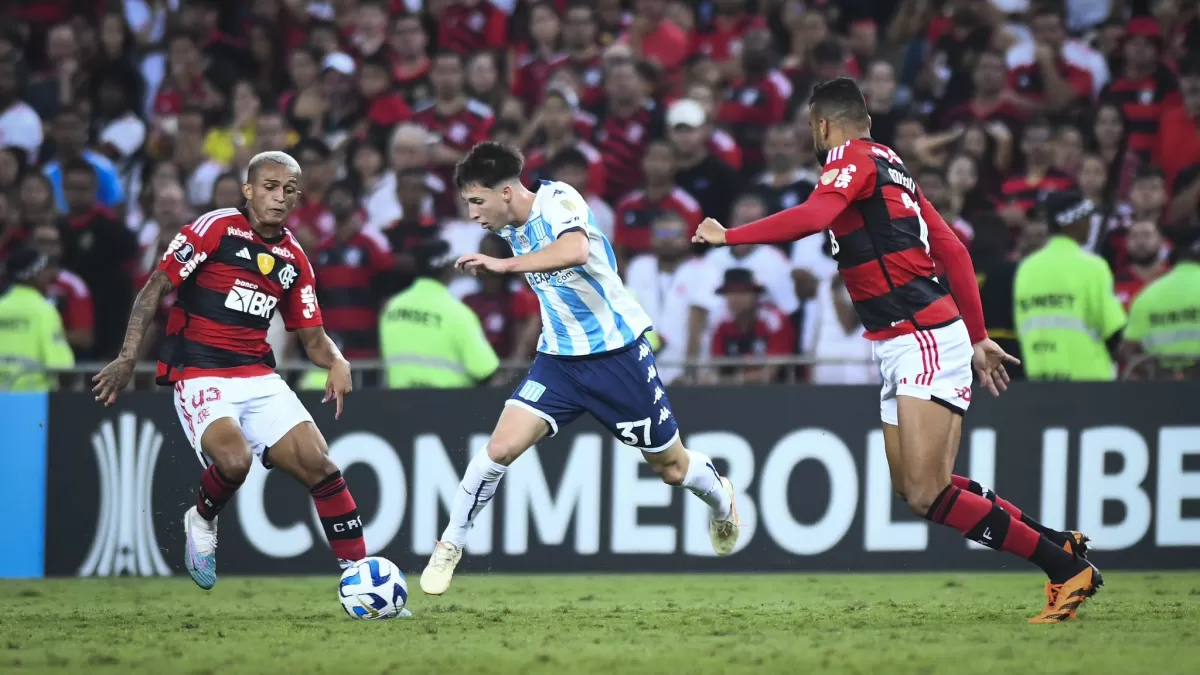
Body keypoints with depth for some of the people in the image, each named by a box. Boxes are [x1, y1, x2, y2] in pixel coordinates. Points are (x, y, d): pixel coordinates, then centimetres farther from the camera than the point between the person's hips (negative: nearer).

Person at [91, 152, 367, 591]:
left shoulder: (295, 261, 13)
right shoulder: (215, 229, -5)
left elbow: (312, 337, 18)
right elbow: (156, 288, -5)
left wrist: (336, 362, -6)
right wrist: (128, 358, -14)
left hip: (259, 375, 5)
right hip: (199, 373, -5)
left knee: (317, 463, -9)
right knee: (234, 459, -30)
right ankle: (202, 521, 3)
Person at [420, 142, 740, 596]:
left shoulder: (558, 201, -22)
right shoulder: (510, 228, 0)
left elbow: (575, 251, -44)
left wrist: (505, 264, -45)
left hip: (618, 352, -5)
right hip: (560, 358, 5)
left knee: (671, 467, 10)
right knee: (501, 447, -16)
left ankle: (721, 502, 44)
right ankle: (450, 545, -1)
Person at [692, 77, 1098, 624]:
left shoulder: (852, 158, -5)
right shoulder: (889, 165, 23)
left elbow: (811, 218, -25)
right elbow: (954, 251, 23)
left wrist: (728, 236, -19)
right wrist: (978, 338, 26)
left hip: (924, 338, -10)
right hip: (906, 347, 10)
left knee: (926, 494, -16)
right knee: (910, 486, 8)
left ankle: (1068, 568, -13)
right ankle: (1060, 543, 12)